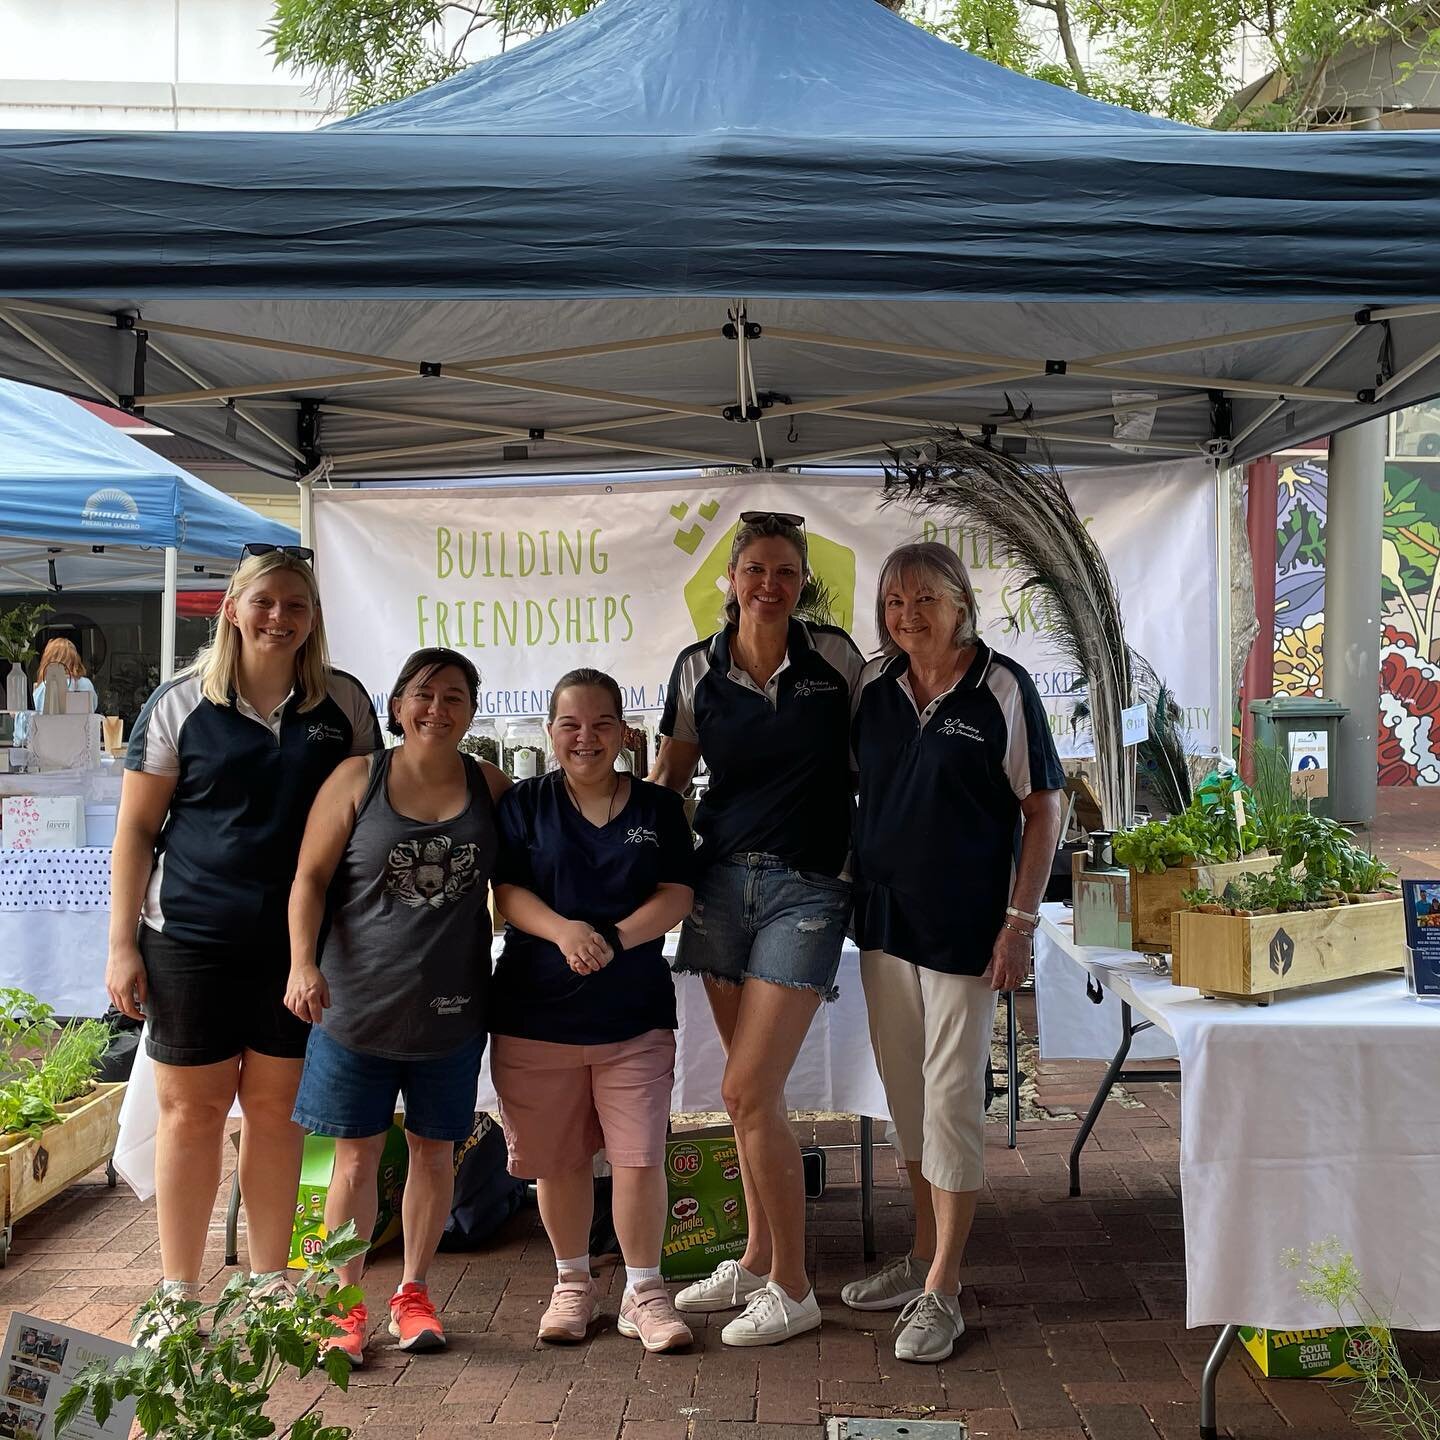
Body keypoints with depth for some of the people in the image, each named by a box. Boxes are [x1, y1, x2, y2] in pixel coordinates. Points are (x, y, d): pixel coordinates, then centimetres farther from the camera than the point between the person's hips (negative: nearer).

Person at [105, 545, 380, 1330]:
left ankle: (270, 1281, 24)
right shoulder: (181, 703, 0)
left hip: (299, 941, 1)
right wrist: (123, 943, -3)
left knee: (275, 1106, 10)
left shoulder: (343, 702, 4)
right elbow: (136, 828, 1)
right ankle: (179, 1289, 20)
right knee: (190, 1109, 6)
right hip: (192, 939, -1)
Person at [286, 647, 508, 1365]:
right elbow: (310, 879, -4)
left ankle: (412, 1292, 29)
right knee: (357, 1156, 6)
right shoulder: (358, 779, -2)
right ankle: (346, 1303, 21)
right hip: (358, 1001, -2)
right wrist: (303, 962, -16)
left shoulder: (490, 786, 4)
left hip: (451, 1008, 2)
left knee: (434, 1150, 11)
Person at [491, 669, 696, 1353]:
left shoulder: (657, 807, 6)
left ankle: (644, 1291, 15)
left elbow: (678, 895, -2)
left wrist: (617, 938, -19)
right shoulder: (525, 804, 5)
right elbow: (505, 891, -4)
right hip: (536, 1012, 1)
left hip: (635, 1013, 0)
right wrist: (563, 930, -22)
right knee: (557, 1159, 10)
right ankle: (573, 1283, 30)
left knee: (640, 1156, -3)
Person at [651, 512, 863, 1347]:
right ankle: (758, 1261, 29)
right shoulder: (698, 670, 3)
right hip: (722, 878, 4)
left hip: (807, 888, -3)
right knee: (756, 1089, 12)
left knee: (748, 1092, -9)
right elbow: (669, 777, 14)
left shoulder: (834, 656, -3)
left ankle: (793, 1291, 6)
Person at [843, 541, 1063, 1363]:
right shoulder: (872, 688, 5)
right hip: (885, 919, 6)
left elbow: (1043, 808, -7)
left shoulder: (1003, 689, -9)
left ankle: (942, 1292, 9)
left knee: (953, 1098, -2)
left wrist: (1021, 919, -13)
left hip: (966, 925, -6)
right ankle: (926, 1257, 30)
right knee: (906, 1095, 15)